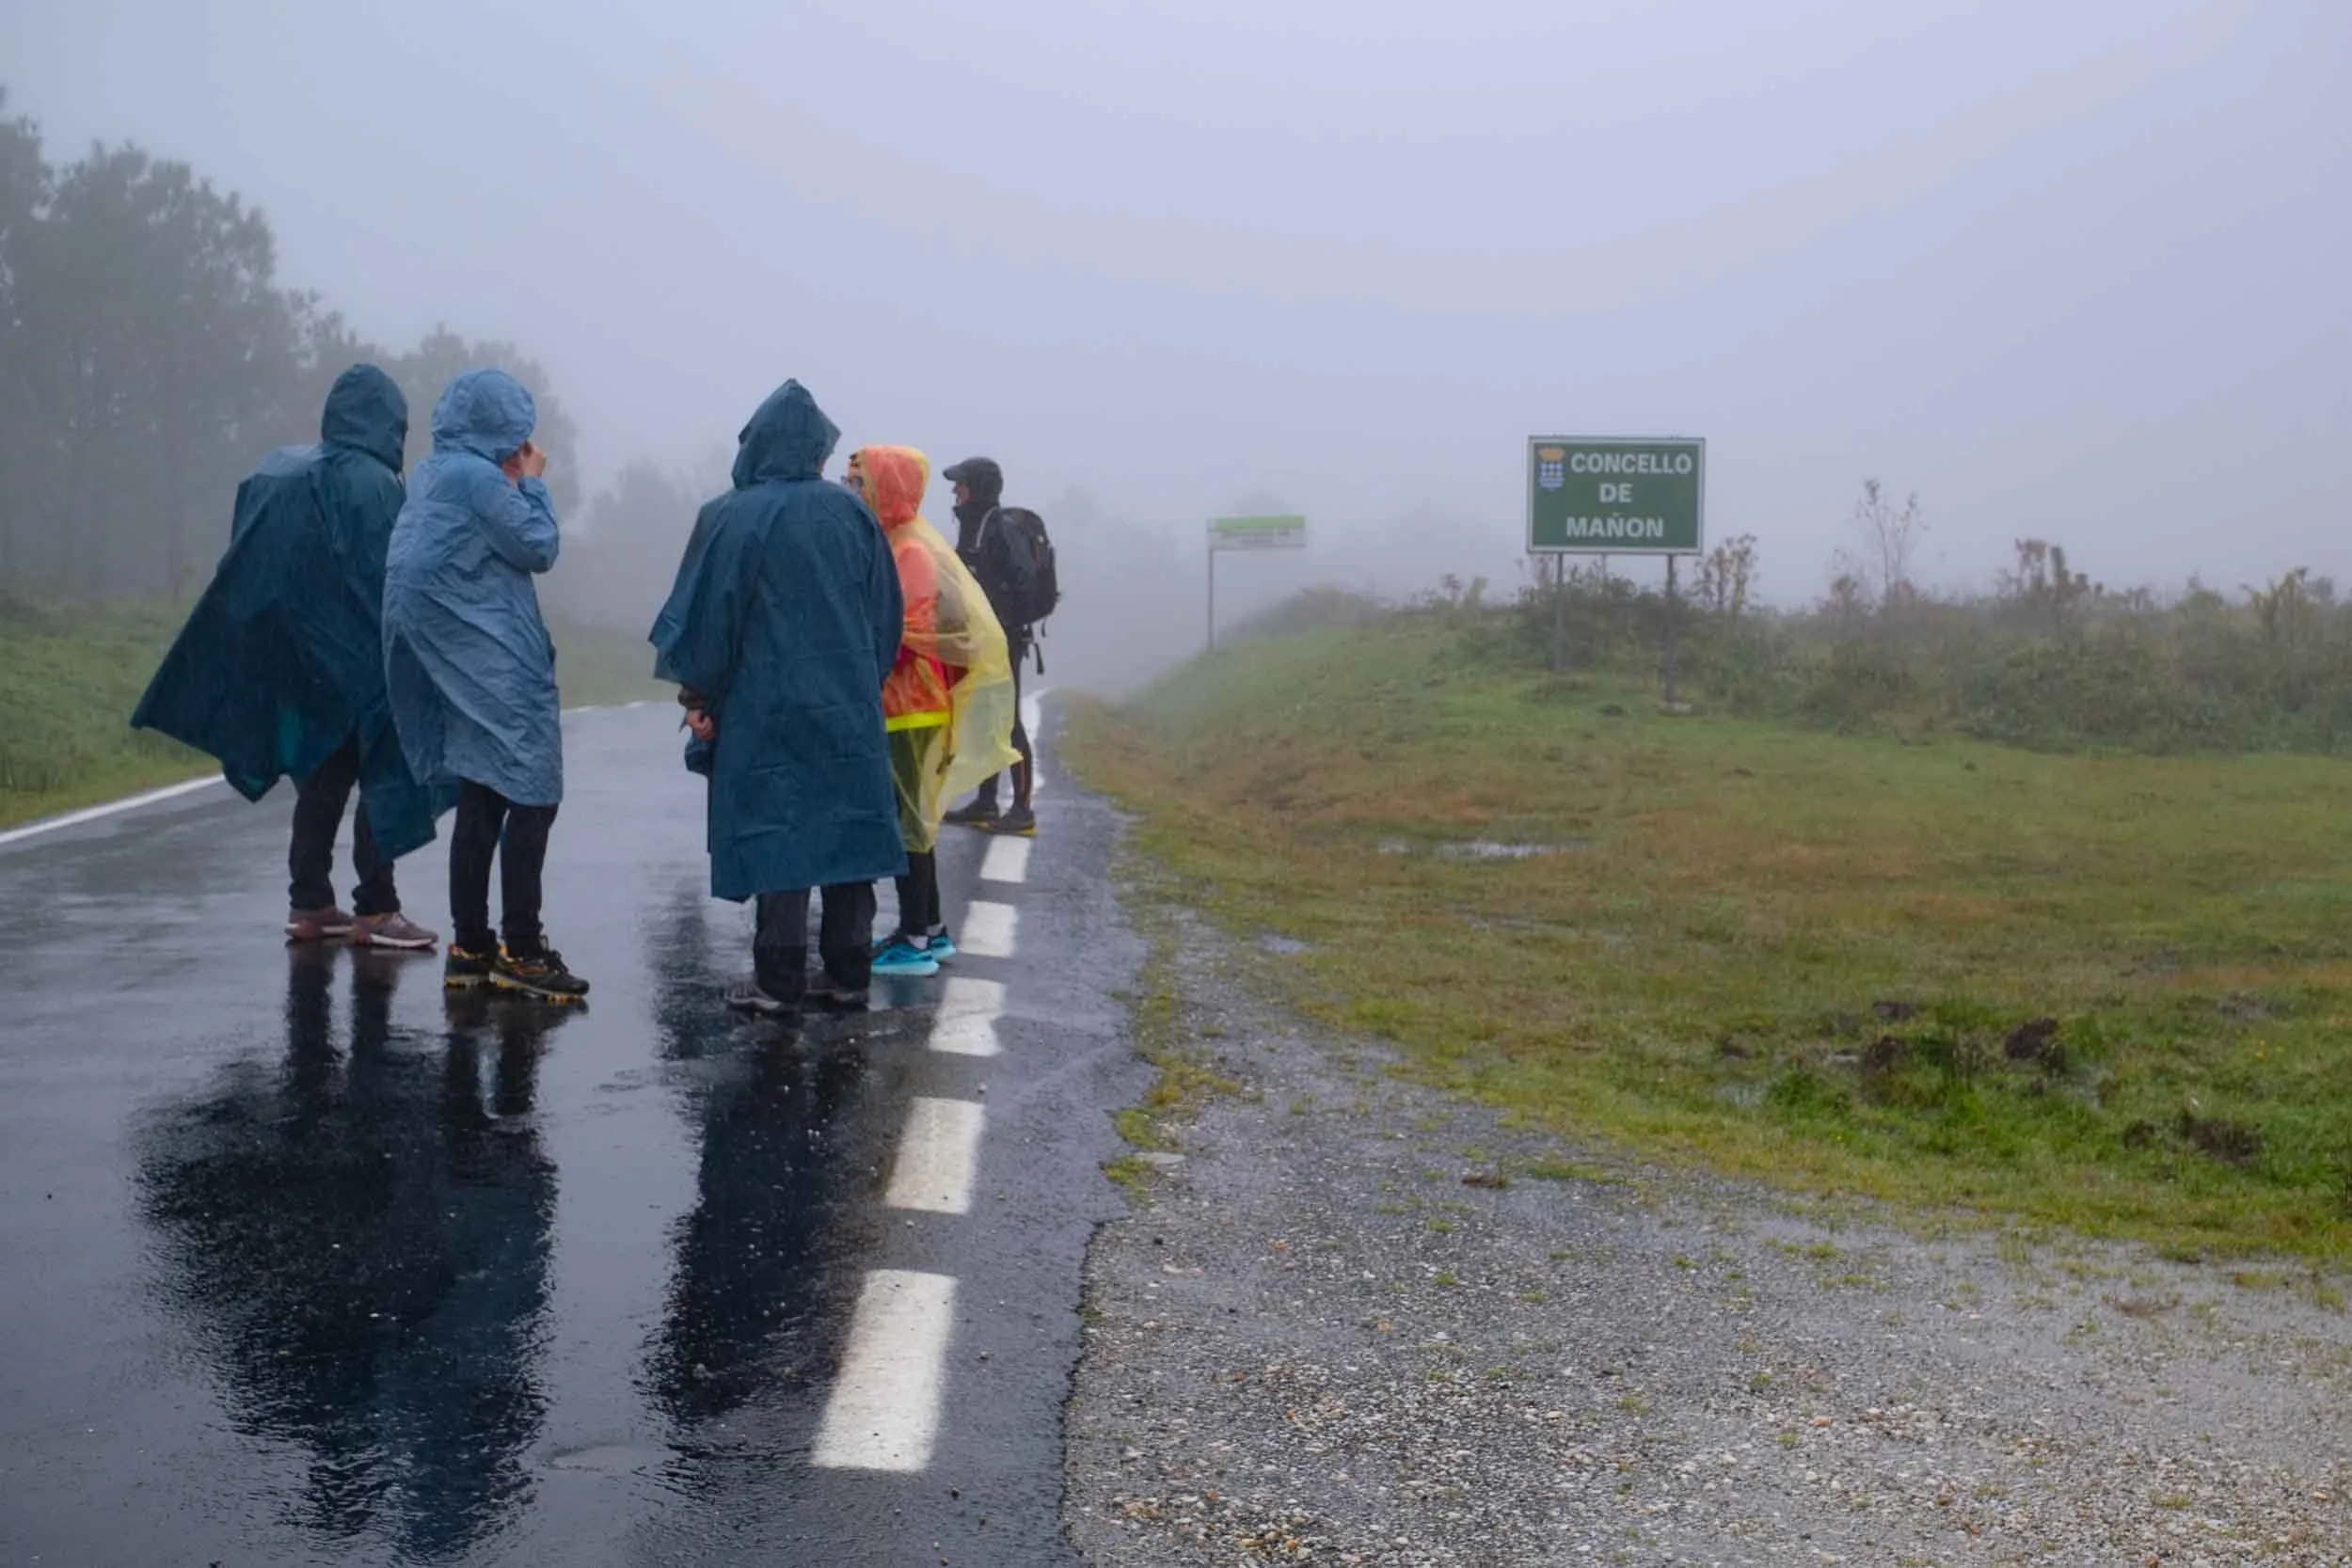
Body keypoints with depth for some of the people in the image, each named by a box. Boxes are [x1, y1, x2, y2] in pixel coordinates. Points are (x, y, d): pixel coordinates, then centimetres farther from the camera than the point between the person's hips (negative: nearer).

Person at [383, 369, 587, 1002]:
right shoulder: (479, 477, -15)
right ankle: (520, 950, -5)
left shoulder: (431, 473, 13)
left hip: (461, 665, 10)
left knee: (482, 800, 12)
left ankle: (470, 947, 14)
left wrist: (516, 483, 12)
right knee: (532, 795, -5)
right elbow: (539, 547, -10)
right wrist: (531, 484, 3)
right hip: (495, 663, -10)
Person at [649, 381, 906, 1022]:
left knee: (776, 832, 1)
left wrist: (697, 693, 4)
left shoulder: (730, 518, -9)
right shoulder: (851, 512, 2)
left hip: (767, 709, -3)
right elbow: (888, 613, 8)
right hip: (849, 708, 3)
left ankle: (779, 982, 2)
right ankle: (848, 974, 13)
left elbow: (708, 614, -8)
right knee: (846, 829, 9)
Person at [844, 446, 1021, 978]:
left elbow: (908, 632, -20)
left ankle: (915, 941, 1)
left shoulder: (911, 551, -15)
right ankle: (931, 929, 23)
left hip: (907, 708, -9)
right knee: (912, 820, 14)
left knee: (905, 823, -4)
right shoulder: (882, 545, 11)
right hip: (889, 705, 9)